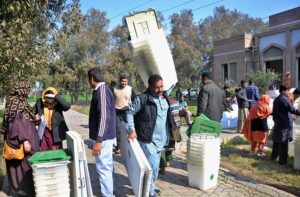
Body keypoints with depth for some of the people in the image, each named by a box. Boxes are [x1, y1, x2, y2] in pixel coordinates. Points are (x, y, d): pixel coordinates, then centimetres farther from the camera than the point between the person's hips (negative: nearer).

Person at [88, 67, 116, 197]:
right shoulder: (103, 90, 12)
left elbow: (104, 117, -25)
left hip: (103, 137, -10)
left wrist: (98, 140, -25)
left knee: (103, 167, -2)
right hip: (106, 135, 10)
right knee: (107, 165, 19)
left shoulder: (102, 91, -19)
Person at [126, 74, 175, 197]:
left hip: (160, 138, 7)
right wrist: (132, 130, -17)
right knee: (153, 165, -6)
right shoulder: (142, 98, -16)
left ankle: (150, 186, 38)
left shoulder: (164, 97, 5)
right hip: (148, 139, -7)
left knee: (155, 164, 19)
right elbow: (130, 113, -11)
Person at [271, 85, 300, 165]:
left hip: (277, 123, 8)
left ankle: (274, 156, 29)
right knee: (284, 143, -1)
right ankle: (282, 160, 5)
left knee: (276, 141, 19)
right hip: (285, 124, -8)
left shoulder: (276, 99, 11)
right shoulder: (284, 99, -15)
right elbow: (292, 110, -23)